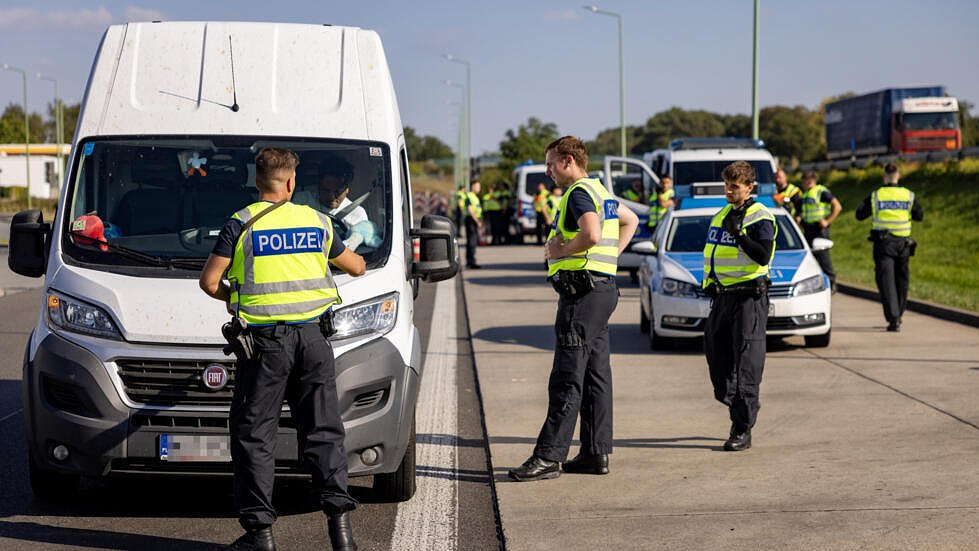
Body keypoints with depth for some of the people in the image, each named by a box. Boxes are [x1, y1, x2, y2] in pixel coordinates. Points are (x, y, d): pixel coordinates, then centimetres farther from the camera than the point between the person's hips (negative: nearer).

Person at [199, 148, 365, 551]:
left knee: (254, 434, 4)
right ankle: (339, 517, 0)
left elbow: (209, 281, -4)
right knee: (323, 430, 8)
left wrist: (233, 298, 17)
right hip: (312, 336, 3)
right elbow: (355, 267, 24)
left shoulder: (241, 224, -2)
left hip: (265, 339, -3)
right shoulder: (317, 222, 10)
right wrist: (357, 261, 48)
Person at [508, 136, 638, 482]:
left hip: (582, 290, -11)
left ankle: (549, 456, -12)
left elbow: (591, 235, -29)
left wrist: (560, 250, -13)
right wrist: (611, 255, 24)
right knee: (596, 375, 10)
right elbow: (631, 220, 35)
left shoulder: (579, 193, -12)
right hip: (603, 288, 11)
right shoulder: (599, 191, 20)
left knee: (567, 378, -11)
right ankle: (596, 452, 13)